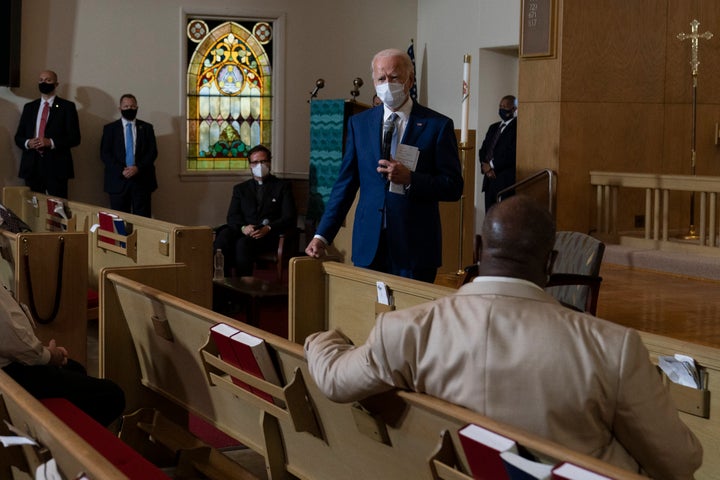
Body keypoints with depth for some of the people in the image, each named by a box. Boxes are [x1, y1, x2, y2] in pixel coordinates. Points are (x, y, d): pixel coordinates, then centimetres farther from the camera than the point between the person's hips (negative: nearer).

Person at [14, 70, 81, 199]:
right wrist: (28, 143, -6)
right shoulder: (29, 107, 17)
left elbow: (75, 138, -2)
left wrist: (51, 142, -16)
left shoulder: (67, 106, 4)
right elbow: (18, 137, 17)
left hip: (56, 166, -4)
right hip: (32, 166, 4)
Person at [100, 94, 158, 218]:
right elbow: (105, 154, 2)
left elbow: (152, 152, 4)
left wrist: (138, 168, -11)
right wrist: (121, 170, -12)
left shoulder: (146, 128, 11)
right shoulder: (110, 128, 9)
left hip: (142, 180, 0)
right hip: (118, 180, 0)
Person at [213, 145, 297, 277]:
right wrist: (243, 227, -13)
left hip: (269, 235, -3)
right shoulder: (240, 188, 25)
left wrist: (268, 228, -15)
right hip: (244, 232, 3)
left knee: (243, 243, -36)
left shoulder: (282, 186, 15)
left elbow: (289, 217, 3)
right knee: (223, 237, -32)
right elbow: (232, 216, 11)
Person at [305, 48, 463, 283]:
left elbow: (454, 187, -2)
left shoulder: (438, 125, 0)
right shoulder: (359, 123, 9)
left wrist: (409, 179, -17)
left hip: (416, 248, -2)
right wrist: (322, 235, 1)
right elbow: (345, 184, 9)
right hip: (368, 246, 2)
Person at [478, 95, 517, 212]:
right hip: (490, 179, 7)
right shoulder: (493, 127, 19)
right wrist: (485, 167, -3)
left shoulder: (517, 127, -6)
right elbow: (483, 150, 16)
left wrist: (492, 165, -7)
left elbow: (512, 154, -15)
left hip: (506, 180, -7)